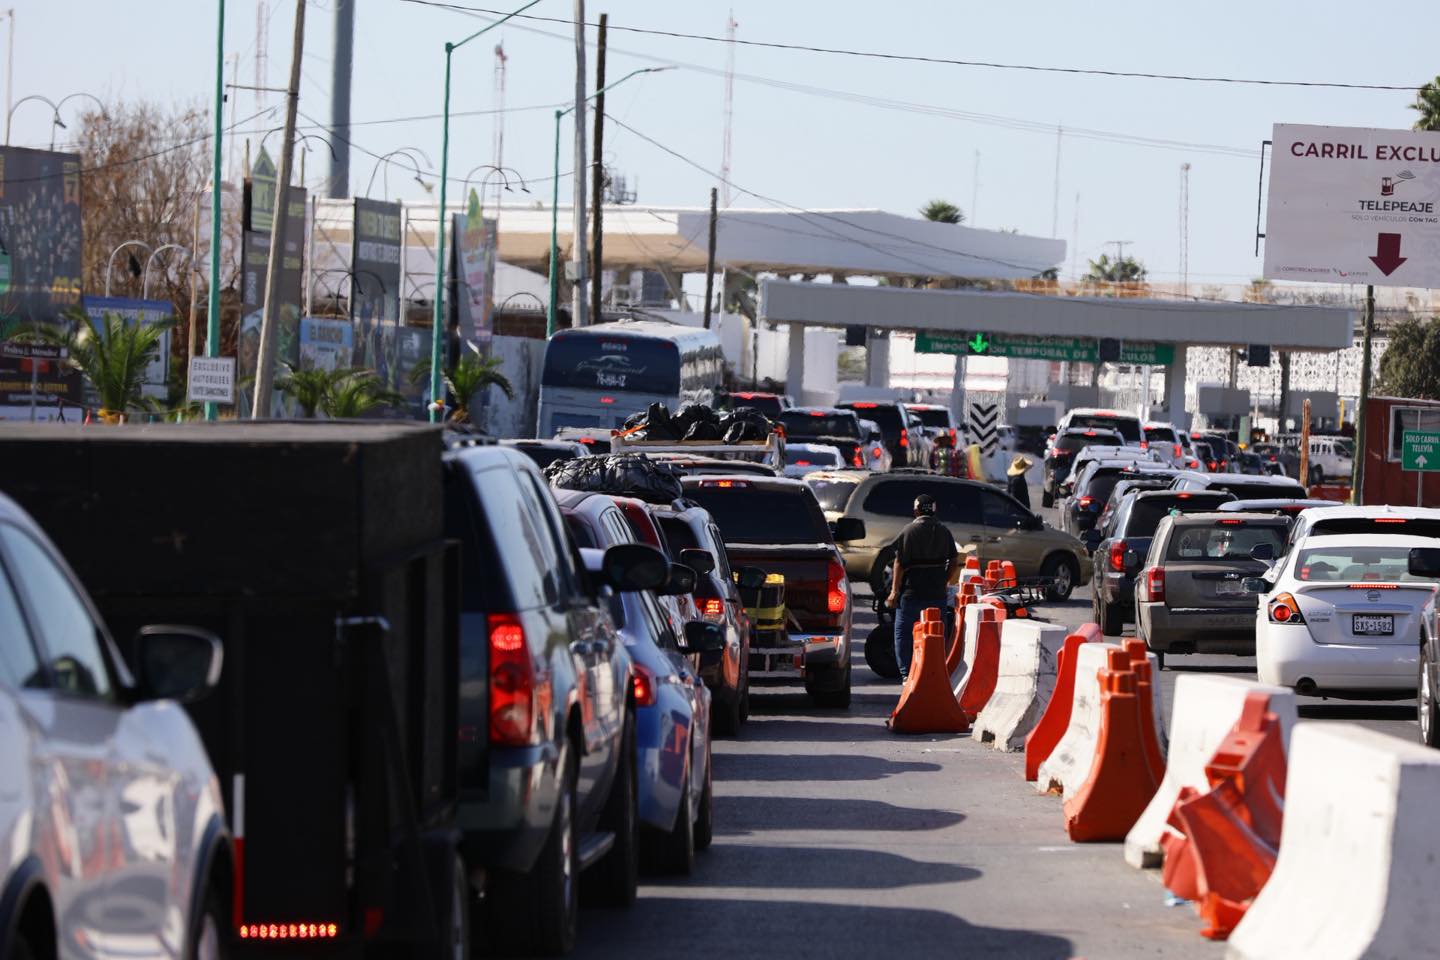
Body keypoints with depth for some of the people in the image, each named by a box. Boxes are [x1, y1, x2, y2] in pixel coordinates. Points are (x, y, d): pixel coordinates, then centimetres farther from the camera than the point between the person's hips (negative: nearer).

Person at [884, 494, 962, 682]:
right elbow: (954, 562, 4)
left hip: (912, 593, -3)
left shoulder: (908, 532, -6)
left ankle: (906, 674, -4)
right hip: (938, 594, 4)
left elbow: (900, 563, -10)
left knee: (904, 634, 4)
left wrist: (895, 592, -8)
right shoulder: (944, 532, 5)